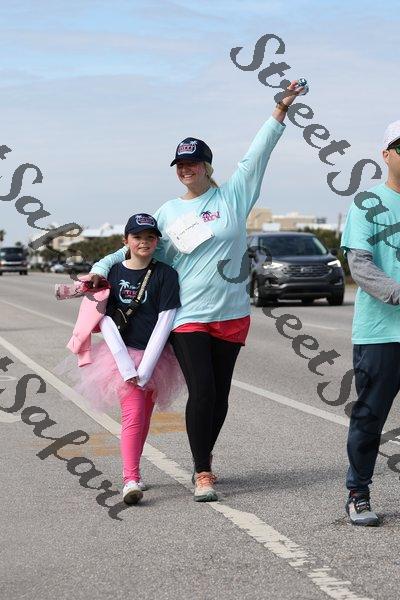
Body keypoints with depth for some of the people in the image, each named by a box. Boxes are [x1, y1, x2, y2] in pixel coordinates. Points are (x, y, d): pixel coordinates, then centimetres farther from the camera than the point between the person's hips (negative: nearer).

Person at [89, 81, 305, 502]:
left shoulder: (232, 197, 5)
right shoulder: (168, 211, 9)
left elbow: (256, 156, 0)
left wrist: (280, 111, -6)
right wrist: (101, 268, 0)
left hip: (231, 313, 1)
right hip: (187, 316, -1)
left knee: (220, 393, 8)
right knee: (201, 391, -11)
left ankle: (204, 457, 27)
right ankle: (202, 472, -4)